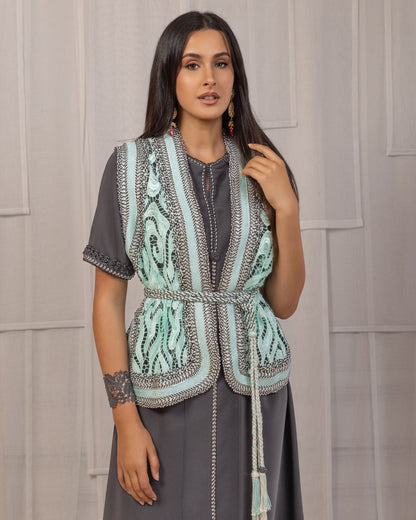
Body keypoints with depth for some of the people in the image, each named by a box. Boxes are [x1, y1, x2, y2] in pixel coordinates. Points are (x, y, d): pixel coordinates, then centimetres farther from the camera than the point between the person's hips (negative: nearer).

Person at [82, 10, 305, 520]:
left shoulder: (262, 169, 4)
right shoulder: (131, 165, -5)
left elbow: (284, 303, 4)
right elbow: (107, 299, -5)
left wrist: (286, 206, -9)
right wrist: (125, 419, -10)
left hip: (254, 393, 3)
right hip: (167, 395, -2)